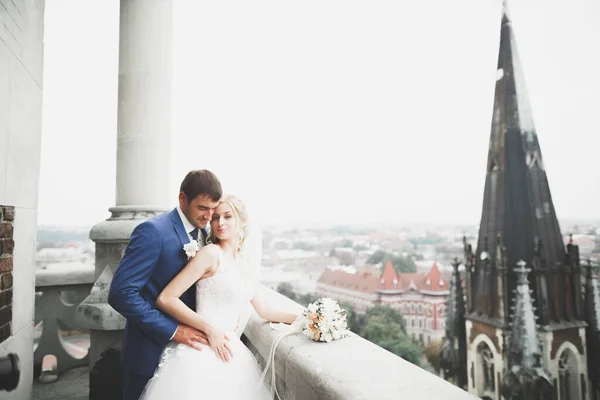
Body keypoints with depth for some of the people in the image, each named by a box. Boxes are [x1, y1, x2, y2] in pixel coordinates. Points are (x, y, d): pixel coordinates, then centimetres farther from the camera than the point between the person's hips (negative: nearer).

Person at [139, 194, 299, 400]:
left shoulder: (246, 267, 11)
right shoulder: (210, 253, -10)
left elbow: (263, 309, 19)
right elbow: (165, 299, -15)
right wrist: (210, 329, -19)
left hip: (230, 349, 6)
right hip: (203, 350, -6)